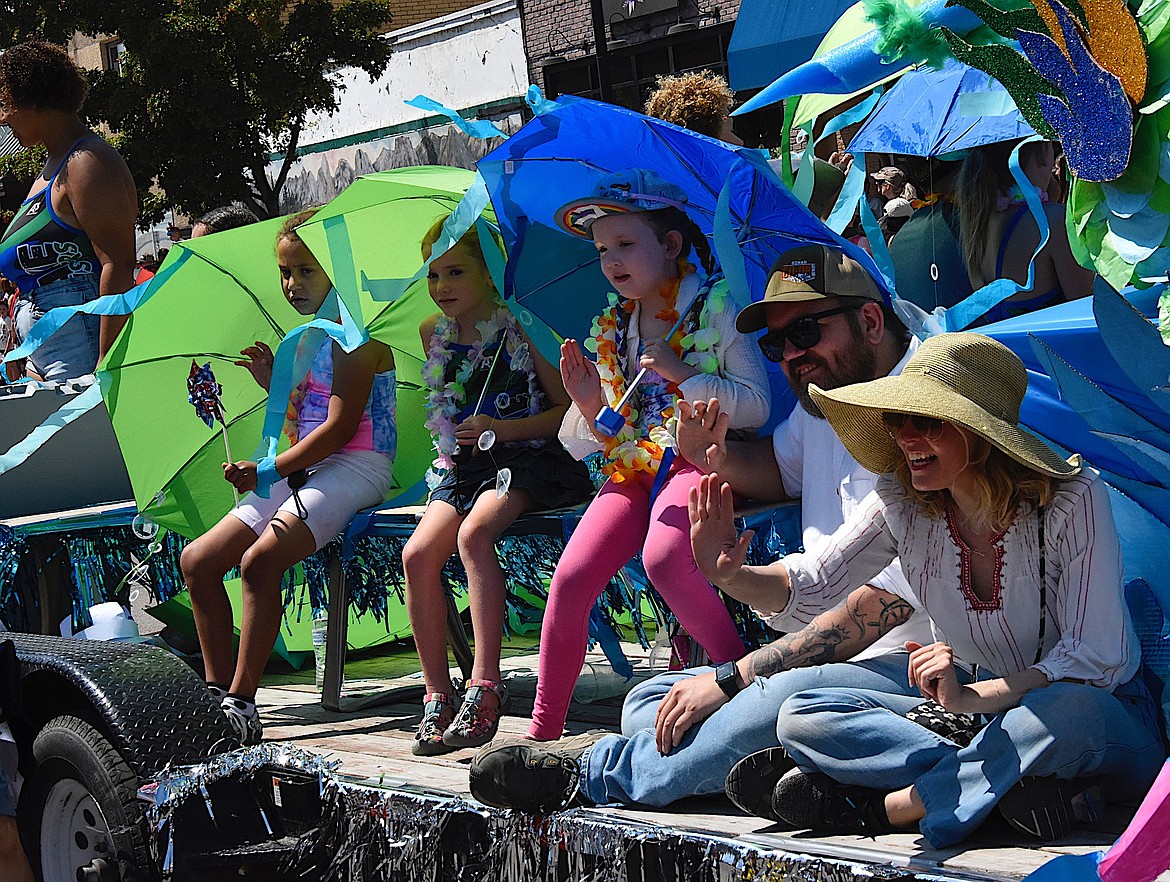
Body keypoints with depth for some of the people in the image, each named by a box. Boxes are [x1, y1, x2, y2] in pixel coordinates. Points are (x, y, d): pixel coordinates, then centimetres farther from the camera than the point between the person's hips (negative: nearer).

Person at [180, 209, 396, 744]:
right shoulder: (310, 337, 19)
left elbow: (341, 426, -17)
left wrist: (269, 471, -16)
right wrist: (276, 384, 8)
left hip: (355, 469, -10)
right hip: (301, 470, 10)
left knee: (258, 559, -30)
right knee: (197, 560, -2)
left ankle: (242, 704, -27)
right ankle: (217, 692, -2)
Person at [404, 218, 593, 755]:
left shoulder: (520, 328, -5)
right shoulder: (434, 335, 12)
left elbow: (568, 408, -5)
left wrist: (504, 429, -15)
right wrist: (459, 438, 9)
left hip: (526, 458, -6)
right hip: (460, 468, 6)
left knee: (473, 534, -34)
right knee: (418, 553, -21)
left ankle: (485, 685, -33)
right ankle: (437, 696, -14)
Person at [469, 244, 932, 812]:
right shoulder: (824, 397, 13)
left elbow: (887, 602, -23)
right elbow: (781, 470, 36)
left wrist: (731, 680, -20)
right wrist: (714, 456, 9)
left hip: (908, 663, -10)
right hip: (824, 652, 10)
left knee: (791, 700, -37)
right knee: (648, 704, 4)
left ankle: (599, 770, -20)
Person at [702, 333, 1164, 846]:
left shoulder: (1071, 499, -20)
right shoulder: (900, 503, -7)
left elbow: (1096, 659, -25)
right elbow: (806, 582, -2)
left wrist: (969, 698, -38)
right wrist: (731, 576, -26)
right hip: (973, 711, 4)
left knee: (1073, 709, -41)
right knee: (802, 717, -13)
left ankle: (886, 806, -24)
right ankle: (1005, 784, -24)